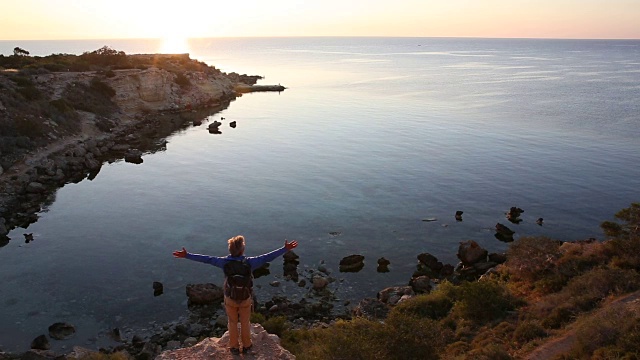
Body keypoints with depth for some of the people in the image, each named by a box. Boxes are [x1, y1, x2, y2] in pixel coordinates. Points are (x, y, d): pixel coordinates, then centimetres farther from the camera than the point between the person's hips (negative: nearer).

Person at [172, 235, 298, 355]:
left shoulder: (225, 262, -21)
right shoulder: (249, 262, -23)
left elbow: (206, 259, -16)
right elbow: (268, 257, -20)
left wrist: (186, 255, -8)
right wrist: (285, 249, -15)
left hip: (230, 298, 1)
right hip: (245, 298, -1)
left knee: (232, 323, 23)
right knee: (245, 323, 22)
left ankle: (234, 347, 38)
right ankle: (246, 346, 38)